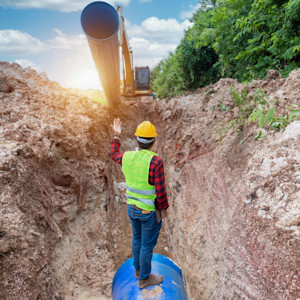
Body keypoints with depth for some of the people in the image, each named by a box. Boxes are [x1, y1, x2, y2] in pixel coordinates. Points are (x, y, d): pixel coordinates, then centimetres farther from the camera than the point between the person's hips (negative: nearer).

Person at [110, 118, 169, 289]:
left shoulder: (127, 157, -11)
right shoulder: (156, 162, -29)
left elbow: (114, 155, 13)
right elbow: (160, 191, -23)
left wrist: (117, 135, 20)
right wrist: (164, 209, -6)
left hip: (132, 207, 6)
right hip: (150, 211, -6)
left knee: (138, 238, 26)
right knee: (147, 245, 14)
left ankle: (138, 269, 47)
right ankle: (144, 278, 35)